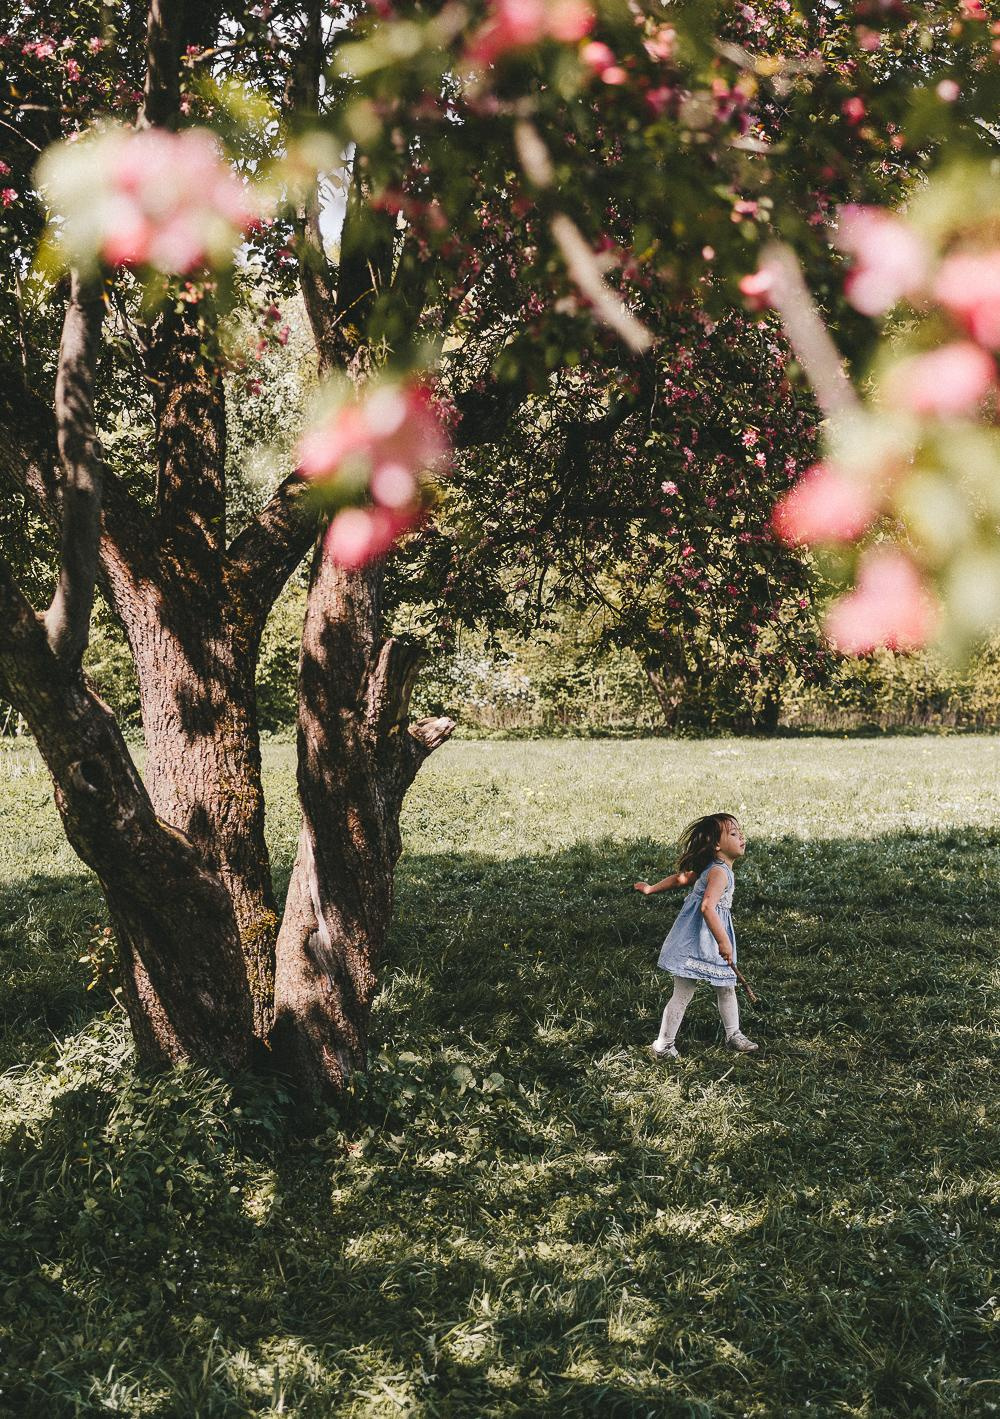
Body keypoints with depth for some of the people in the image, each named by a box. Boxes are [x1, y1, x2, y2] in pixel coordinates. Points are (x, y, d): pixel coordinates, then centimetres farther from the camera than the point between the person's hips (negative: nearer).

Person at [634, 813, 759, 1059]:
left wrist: (651, 889, 30)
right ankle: (662, 1046, 5)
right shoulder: (720, 872, -21)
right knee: (682, 995, -2)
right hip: (696, 941, -10)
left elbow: (679, 877, 19)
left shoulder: (711, 869, 9)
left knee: (726, 987, 18)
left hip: (712, 941, 10)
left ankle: (733, 1035, 32)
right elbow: (707, 907, -34)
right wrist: (723, 942, -34)